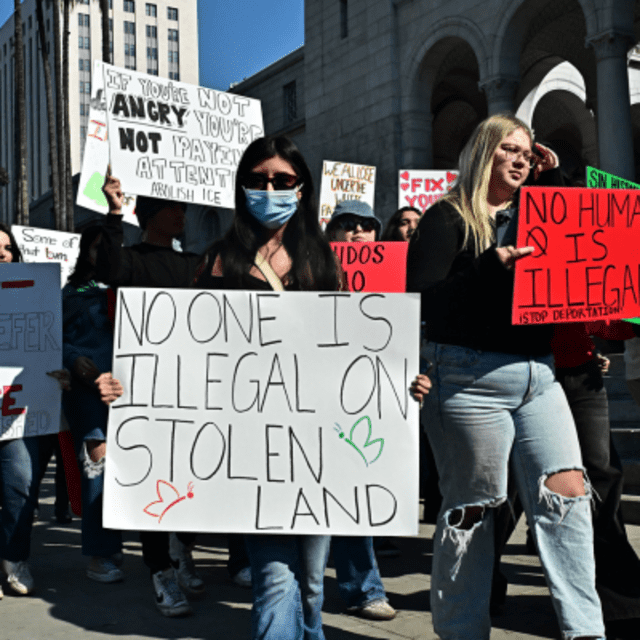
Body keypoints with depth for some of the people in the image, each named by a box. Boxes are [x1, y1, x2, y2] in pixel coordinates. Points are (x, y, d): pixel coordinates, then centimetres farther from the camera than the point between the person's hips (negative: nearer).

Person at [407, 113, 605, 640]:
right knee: (472, 507, 3)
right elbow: (422, 300, -11)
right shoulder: (449, 218, -1)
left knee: (567, 491, -4)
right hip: (471, 382, -6)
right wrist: (490, 267, -22)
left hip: (539, 376, 6)